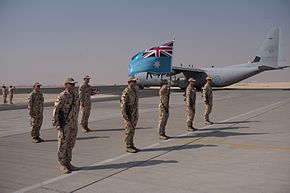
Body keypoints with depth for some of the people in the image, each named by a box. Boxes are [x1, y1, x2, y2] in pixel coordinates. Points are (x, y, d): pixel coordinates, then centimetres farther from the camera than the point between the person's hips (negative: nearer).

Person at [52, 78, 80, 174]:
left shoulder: (76, 95, 4)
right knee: (63, 145, 2)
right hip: (64, 124, -7)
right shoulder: (62, 96, -17)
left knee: (70, 144, 13)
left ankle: (68, 163, 24)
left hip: (73, 124, 7)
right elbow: (56, 110, -14)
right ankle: (62, 165, 12)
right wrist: (57, 124, -15)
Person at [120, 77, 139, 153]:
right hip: (128, 113, -8)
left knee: (132, 130, 12)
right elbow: (123, 104, -18)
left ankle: (131, 145, 19)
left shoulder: (135, 91, 12)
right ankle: (128, 147, 2)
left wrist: (136, 114, 19)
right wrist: (125, 115, -22)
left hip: (134, 113, 8)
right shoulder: (126, 92, -15)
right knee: (128, 130, -4)